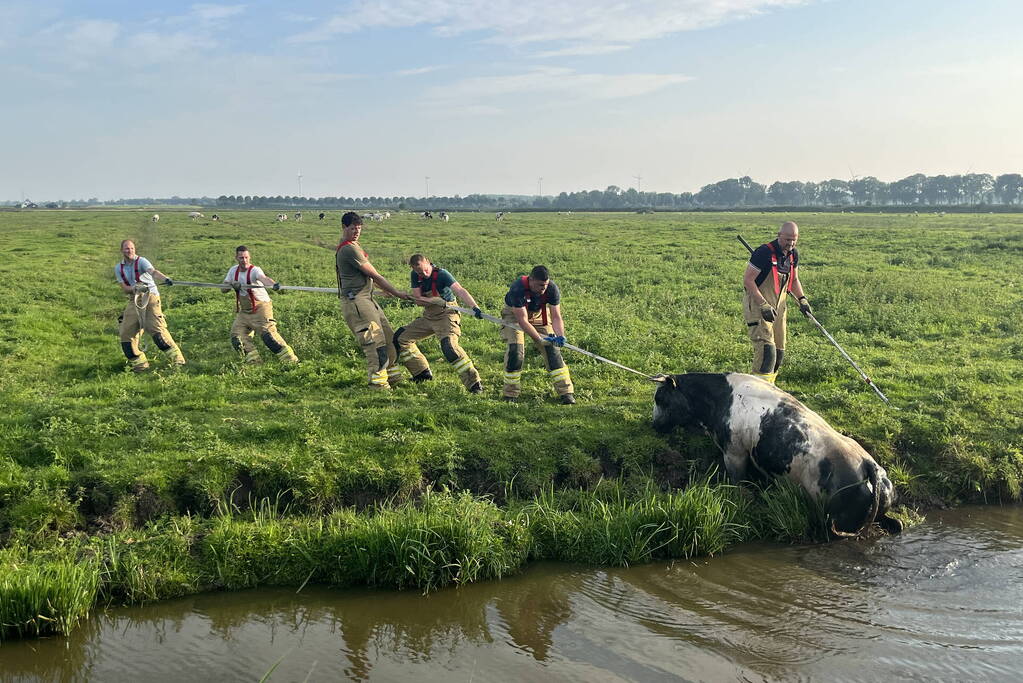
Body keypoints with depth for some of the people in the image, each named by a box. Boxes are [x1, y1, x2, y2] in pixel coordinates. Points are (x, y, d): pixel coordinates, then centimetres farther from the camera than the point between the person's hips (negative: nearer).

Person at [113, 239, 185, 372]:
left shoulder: (141, 261, -6)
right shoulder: (118, 268, 10)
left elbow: (153, 271, -26)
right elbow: (124, 288, 3)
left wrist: (165, 278, -46)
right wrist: (134, 288, -20)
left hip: (150, 297, -6)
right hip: (134, 300, 6)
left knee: (156, 328, -20)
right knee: (125, 333, 1)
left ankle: (177, 359, -18)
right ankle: (139, 364, 13)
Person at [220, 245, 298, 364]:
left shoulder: (254, 270, -16)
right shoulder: (233, 270, 4)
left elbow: (263, 278, -39)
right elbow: (222, 289, 8)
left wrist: (273, 284, -62)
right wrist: (232, 285, -15)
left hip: (260, 308, -7)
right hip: (243, 311, 7)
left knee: (267, 334, -20)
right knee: (237, 337, -5)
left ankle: (290, 358, -17)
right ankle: (253, 359, 1)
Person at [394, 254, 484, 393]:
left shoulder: (441, 274, -21)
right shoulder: (416, 276, -2)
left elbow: (460, 291, -35)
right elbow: (417, 299, -8)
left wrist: (474, 307, -51)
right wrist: (436, 300, -27)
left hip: (445, 315, -8)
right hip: (428, 316, 8)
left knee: (449, 347, -31)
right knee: (400, 338, 10)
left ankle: (474, 383, -28)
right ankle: (422, 373, 23)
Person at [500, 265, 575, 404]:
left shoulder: (552, 289, -27)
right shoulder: (517, 289, -38)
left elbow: (556, 316, -24)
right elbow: (522, 320, -38)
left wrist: (560, 335, -43)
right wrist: (539, 338, -45)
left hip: (538, 314, 3)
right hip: (514, 314, -3)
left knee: (551, 347, -9)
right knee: (515, 348, -19)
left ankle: (566, 392, -5)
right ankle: (510, 395, -5)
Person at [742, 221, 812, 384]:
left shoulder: (793, 255, 6)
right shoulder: (764, 252, -19)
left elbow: (794, 280, 22)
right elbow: (748, 280, -19)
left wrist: (802, 299, 5)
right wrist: (764, 305, -25)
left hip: (778, 308, 8)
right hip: (757, 306, -8)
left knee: (779, 352, 11)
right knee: (766, 349, -19)